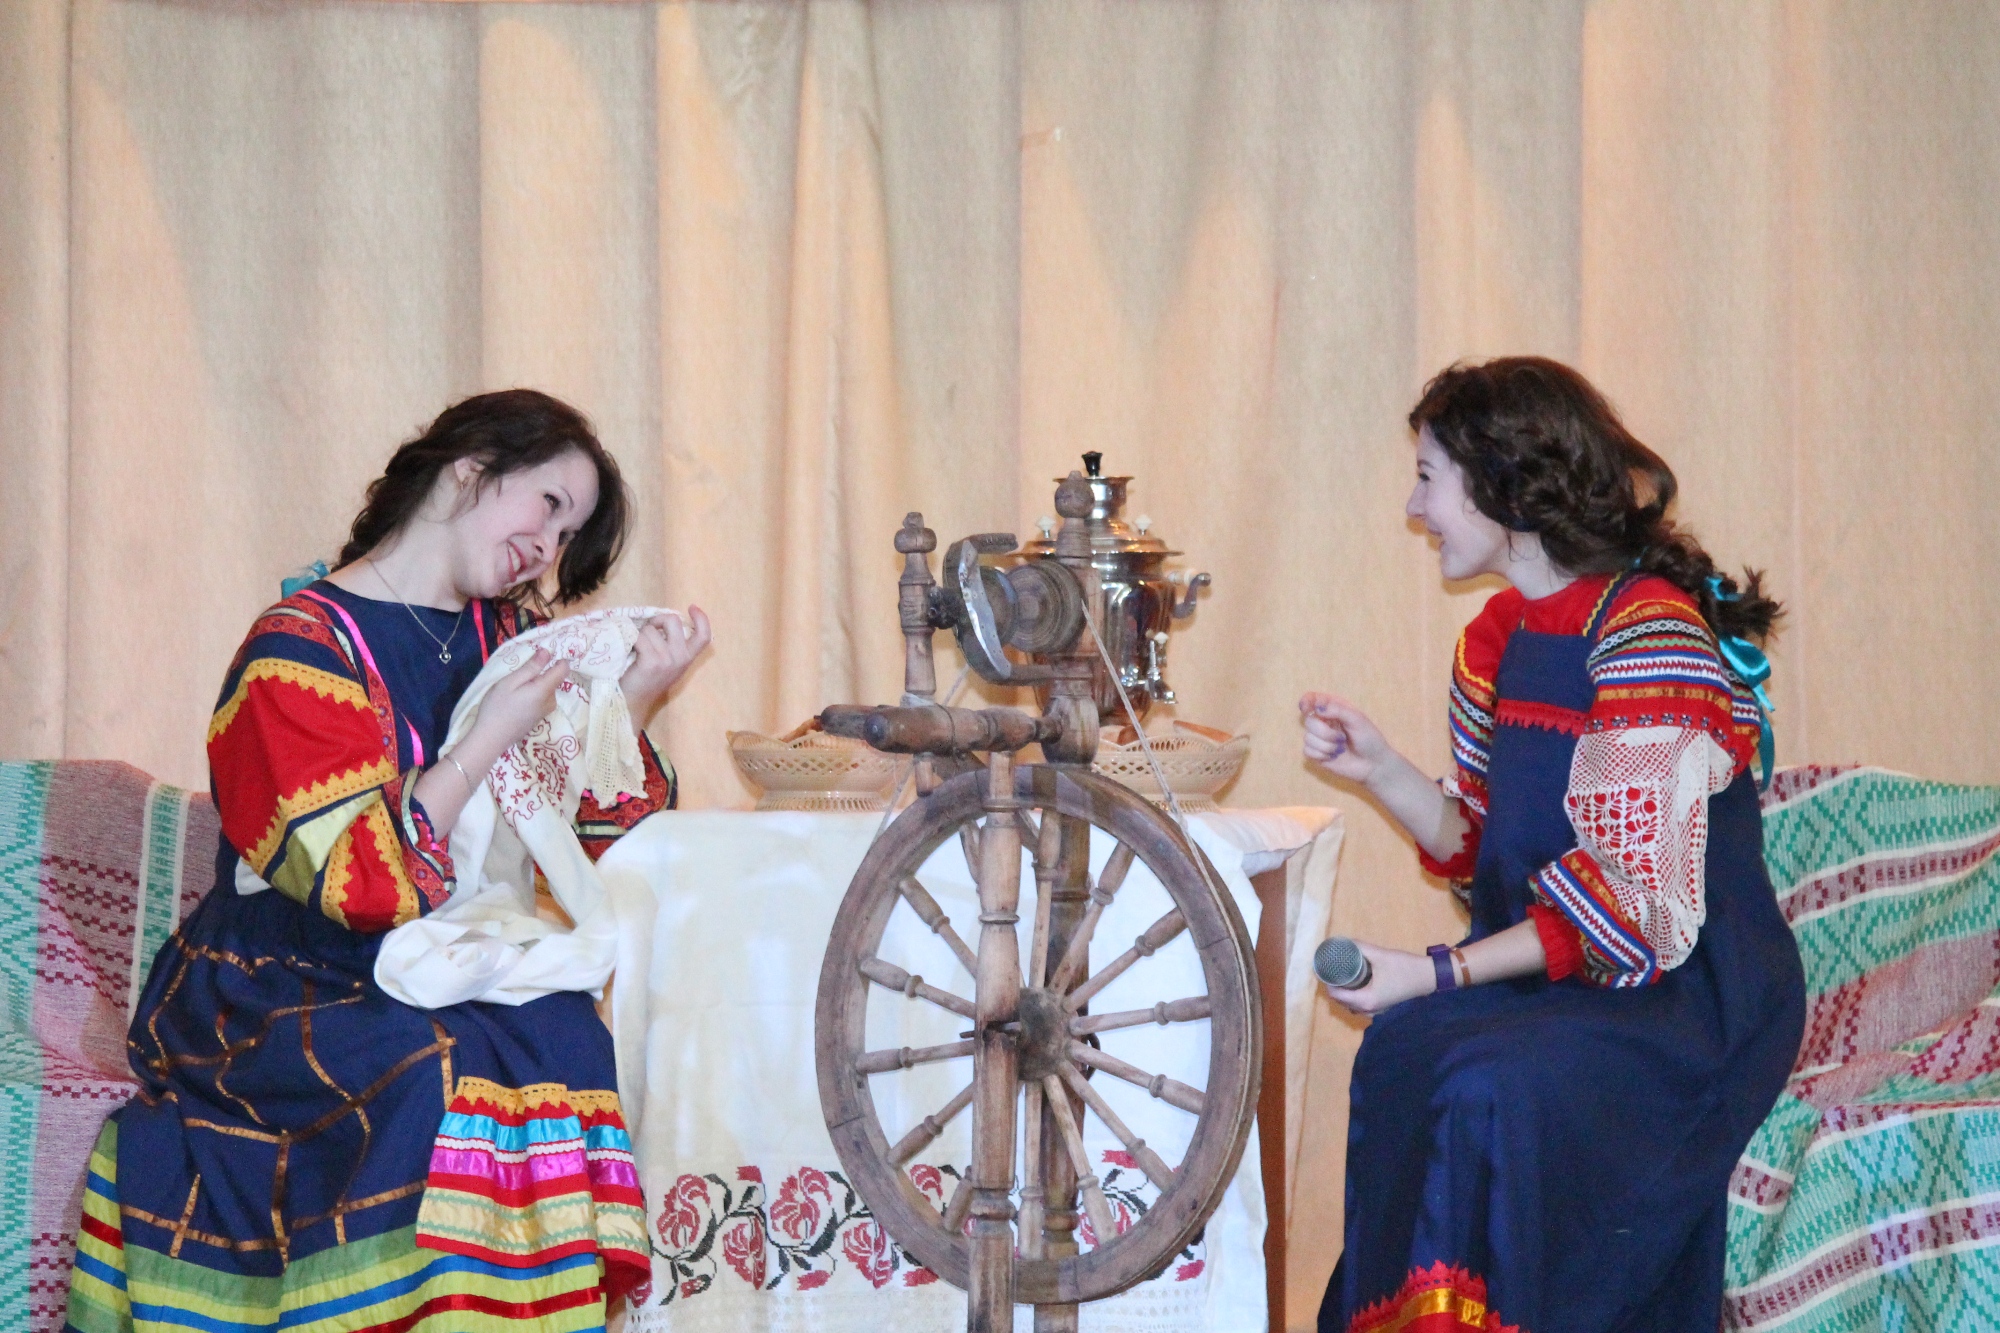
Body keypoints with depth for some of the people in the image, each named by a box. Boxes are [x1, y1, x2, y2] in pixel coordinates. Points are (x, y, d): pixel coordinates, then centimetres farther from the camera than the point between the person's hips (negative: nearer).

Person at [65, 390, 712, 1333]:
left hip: (436, 977, 6)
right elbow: (362, 883, -18)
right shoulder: (300, 647, -9)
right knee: (439, 1075, -34)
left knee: (566, 1036, -26)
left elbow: (601, 829, 17)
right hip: (274, 997, -6)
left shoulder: (504, 637, 13)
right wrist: (494, 734, -13)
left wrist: (635, 703, 1)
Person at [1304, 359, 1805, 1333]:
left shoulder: (1651, 636, -16)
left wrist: (1437, 973, -21)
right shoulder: (1496, 638, 11)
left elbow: (1633, 902, -20)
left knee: (1496, 1087, -32)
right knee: (1405, 1049, -23)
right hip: (1545, 975, 7)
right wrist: (1377, 768, 0)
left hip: (1693, 992, -7)